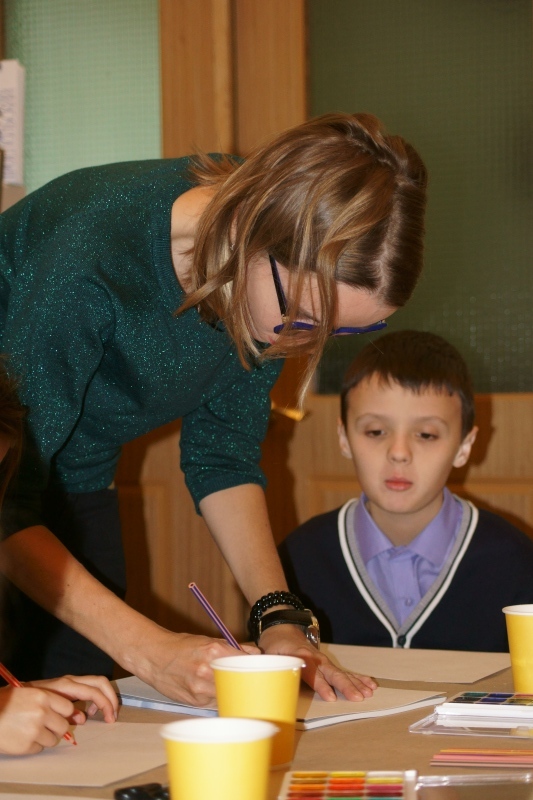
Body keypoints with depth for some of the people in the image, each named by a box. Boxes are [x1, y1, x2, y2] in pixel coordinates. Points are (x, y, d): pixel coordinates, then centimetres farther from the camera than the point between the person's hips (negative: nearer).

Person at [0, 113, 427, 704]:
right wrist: (149, 649, -38)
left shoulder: (288, 283, -17)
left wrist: (277, 614, -15)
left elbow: (223, 450, -4)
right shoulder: (87, 262, -37)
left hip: (76, 482, 5)